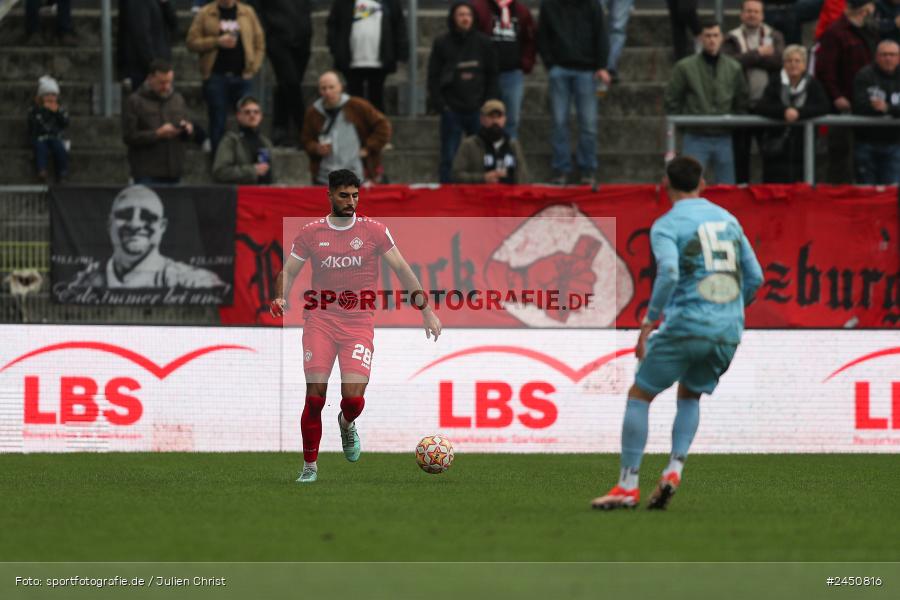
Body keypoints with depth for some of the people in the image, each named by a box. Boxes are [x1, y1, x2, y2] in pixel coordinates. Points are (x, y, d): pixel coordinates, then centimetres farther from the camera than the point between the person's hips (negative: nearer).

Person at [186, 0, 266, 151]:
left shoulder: (248, 12, 7)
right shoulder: (205, 14, 3)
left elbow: (259, 42, 8)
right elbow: (192, 42, -1)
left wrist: (253, 67, -2)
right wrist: (217, 41, -14)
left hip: (242, 77, 1)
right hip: (216, 77, -1)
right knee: (217, 123, 1)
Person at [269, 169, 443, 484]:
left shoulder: (374, 230, 3)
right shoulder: (310, 233, 5)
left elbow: (402, 270, 5)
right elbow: (288, 271, 10)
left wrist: (426, 310, 1)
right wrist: (280, 298, -11)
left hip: (359, 324, 0)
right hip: (320, 321, 1)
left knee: (353, 397, -14)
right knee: (315, 396, -10)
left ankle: (347, 424, 24)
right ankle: (309, 466, 6)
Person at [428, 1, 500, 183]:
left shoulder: (484, 43, 5)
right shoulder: (441, 44, 2)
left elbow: (492, 77, 9)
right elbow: (433, 77, 3)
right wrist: (439, 104, -7)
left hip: (478, 109, 1)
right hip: (451, 109, -1)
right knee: (449, 157, 0)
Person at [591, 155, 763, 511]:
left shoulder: (666, 225, -2)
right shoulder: (728, 220, 16)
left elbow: (669, 273, -19)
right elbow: (755, 277, 16)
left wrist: (648, 323, -15)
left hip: (686, 325, -5)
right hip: (729, 330, 5)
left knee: (639, 395, 7)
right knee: (690, 396, 25)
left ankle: (628, 485, 2)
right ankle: (674, 469, 5)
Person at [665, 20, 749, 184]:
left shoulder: (734, 68, 6)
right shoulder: (685, 67, -1)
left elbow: (742, 102, 14)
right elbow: (672, 101, 2)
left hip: (724, 139, 3)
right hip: (695, 139, -3)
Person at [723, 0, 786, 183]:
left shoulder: (774, 37, 10)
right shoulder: (732, 39, 5)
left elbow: (779, 60, -7)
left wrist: (749, 59, -8)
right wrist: (758, 53, -10)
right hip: (741, 104, -1)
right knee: (740, 153, 3)